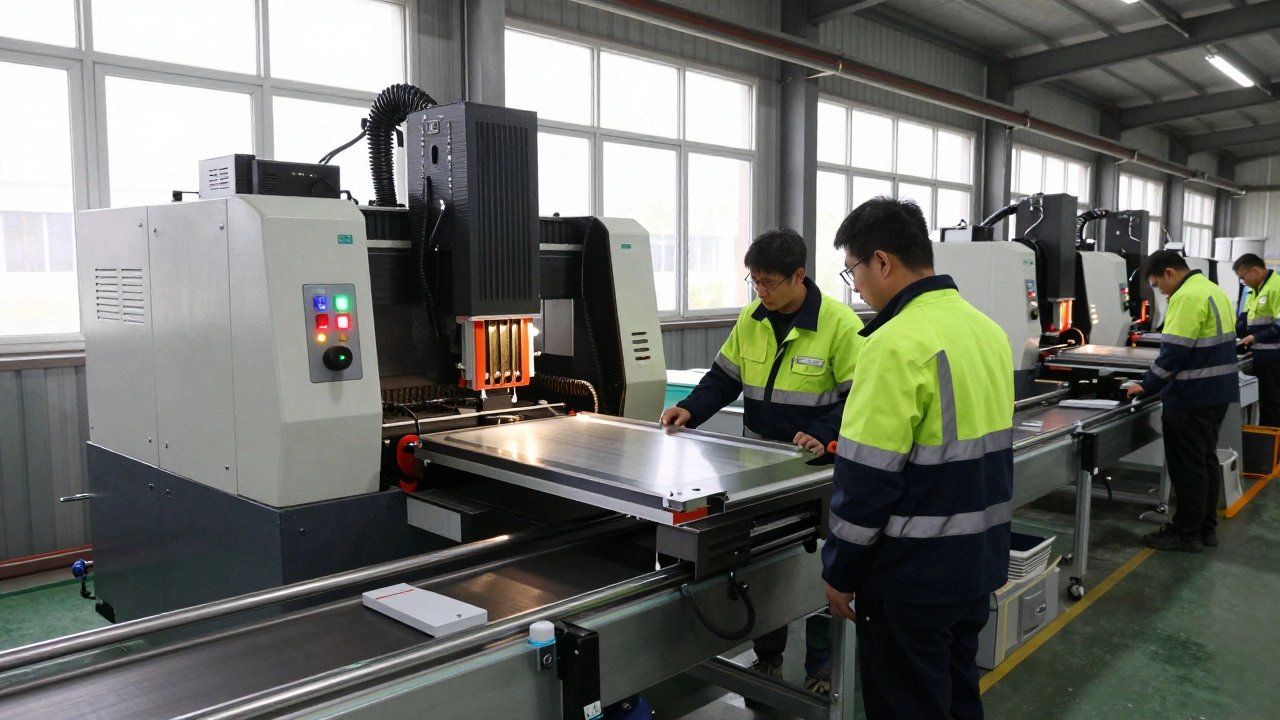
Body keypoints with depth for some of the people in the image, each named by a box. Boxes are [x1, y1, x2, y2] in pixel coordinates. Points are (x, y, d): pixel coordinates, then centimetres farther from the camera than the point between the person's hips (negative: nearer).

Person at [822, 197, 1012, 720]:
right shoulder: (987, 330, 5)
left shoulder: (899, 344, -23)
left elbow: (867, 479, -22)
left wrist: (840, 572, -10)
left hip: (913, 575, -8)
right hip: (979, 560, 9)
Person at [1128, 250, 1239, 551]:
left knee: (1187, 466, -1)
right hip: (1217, 392, 10)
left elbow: (1174, 352, -22)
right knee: (1205, 460, 17)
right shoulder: (1213, 290, 13)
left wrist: (1147, 386, -11)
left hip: (1191, 397, -10)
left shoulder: (1187, 297, -19)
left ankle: (1187, 534, 7)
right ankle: (1206, 527, 26)